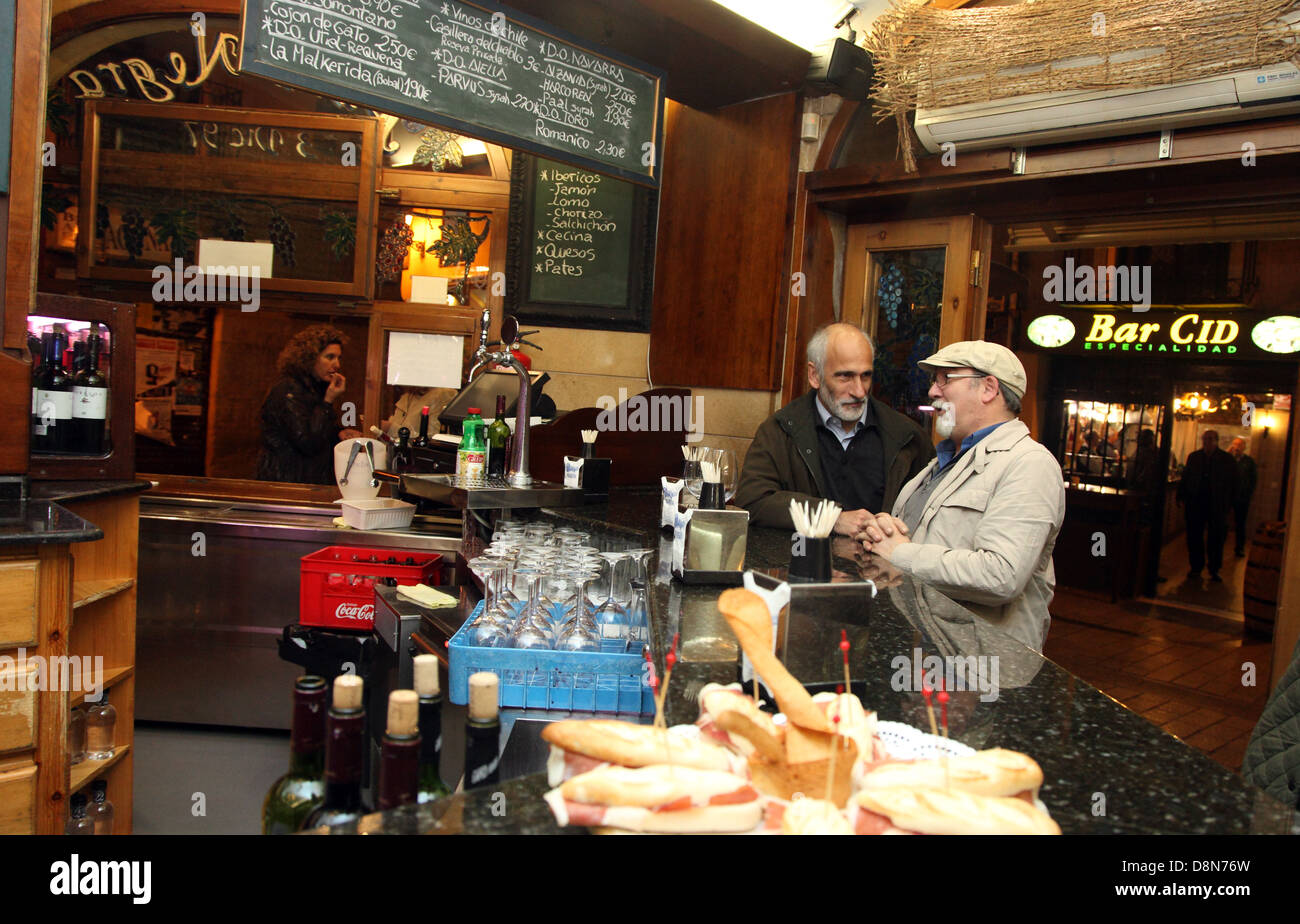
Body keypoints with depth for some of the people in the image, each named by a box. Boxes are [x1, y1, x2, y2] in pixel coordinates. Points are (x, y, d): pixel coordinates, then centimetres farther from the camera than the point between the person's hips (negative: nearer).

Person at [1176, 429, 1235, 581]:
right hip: (1195, 503, 2)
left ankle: (1214, 570, 13)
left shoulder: (1226, 459, 1)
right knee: (1194, 537, 6)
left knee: (1216, 538, 3)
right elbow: (1185, 479, 10)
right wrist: (1183, 498, 2)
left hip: (1216, 506, -2)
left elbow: (1232, 483, 2)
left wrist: (1227, 503, -5)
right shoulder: (1193, 457, 8)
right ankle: (1196, 567, 17)